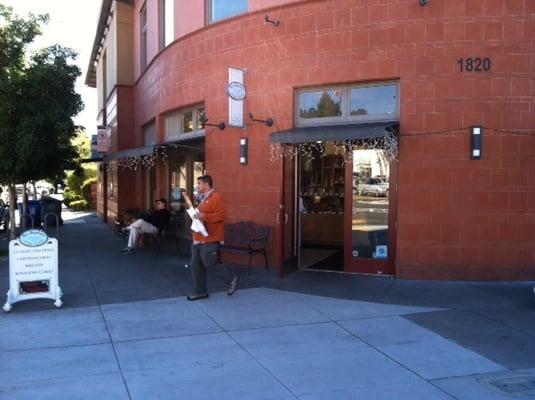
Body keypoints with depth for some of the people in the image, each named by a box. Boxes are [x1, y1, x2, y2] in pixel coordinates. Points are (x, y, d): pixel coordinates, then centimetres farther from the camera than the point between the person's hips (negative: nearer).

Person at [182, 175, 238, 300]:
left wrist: (203, 216, -26)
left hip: (209, 240, -10)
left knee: (209, 265, -5)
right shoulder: (203, 199, 18)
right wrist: (190, 205, 18)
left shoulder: (216, 197, -13)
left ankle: (232, 278, 13)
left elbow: (222, 214, -23)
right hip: (198, 239, 10)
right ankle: (201, 291, 17)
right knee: (196, 266, 8)